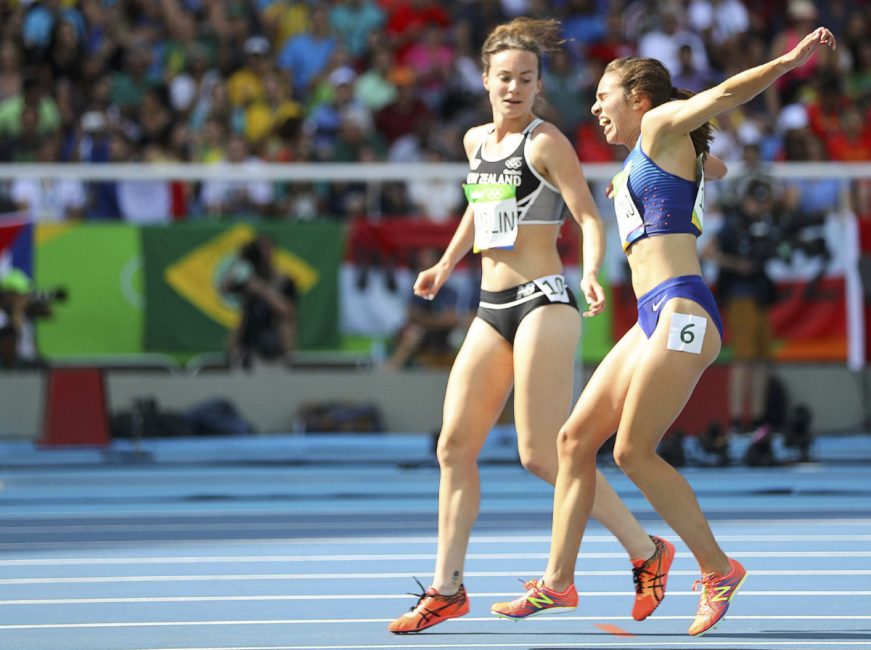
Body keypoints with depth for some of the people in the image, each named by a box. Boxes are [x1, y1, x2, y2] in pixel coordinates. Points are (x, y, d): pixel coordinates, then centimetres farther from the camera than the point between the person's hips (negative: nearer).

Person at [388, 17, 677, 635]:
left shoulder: (545, 141, -8)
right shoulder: (477, 141, 14)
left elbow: (590, 217, -14)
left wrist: (591, 273, -31)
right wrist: (446, 265, 34)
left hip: (543, 303, -8)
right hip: (492, 310, 8)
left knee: (543, 454, -11)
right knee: (455, 447, 3)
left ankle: (646, 550, 1)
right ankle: (447, 589, 9)